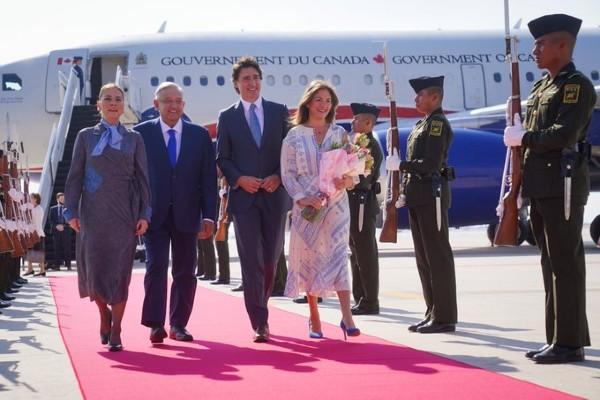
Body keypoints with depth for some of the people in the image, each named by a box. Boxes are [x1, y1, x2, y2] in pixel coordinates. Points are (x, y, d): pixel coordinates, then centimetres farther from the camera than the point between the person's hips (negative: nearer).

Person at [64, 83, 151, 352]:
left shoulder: (134, 139, 9)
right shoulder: (86, 137, 9)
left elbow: (142, 179, 6)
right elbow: (74, 177, 6)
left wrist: (144, 214, -2)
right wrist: (71, 211, -2)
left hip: (124, 214, 0)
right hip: (93, 215, 0)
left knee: (120, 272, -2)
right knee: (94, 269, -3)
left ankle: (115, 333, 4)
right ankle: (105, 315, 26)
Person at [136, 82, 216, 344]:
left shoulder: (200, 135, 5)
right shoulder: (141, 133, 0)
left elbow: (208, 179, 3)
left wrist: (208, 216, -4)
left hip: (186, 214, 2)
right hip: (154, 214, -2)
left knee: (185, 271, 5)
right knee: (156, 266, -10)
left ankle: (178, 325, 14)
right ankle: (155, 325, -9)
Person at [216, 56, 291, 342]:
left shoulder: (279, 112, 8)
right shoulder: (227, 117, 6)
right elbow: (222, 158, 5)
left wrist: (279, 177, -8)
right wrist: (239, 179, -11)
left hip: (274, 195, 2)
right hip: (243, 197, -1)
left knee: (271, 259, 6)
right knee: (252, 262, -5)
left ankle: (259, 306, 29)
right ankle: (260, 323, -4)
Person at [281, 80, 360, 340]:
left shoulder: (339, 133, 7)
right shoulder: (294, 136, 3)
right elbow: (287, 174, 0)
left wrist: (347, 180, -14)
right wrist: (301, 197, -15)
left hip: (335, 203, 0)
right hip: (307, 205, 0)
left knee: (338, 255, -11)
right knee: (310, 258, 3)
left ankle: (346, 316, -18)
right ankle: (314, 319, 12)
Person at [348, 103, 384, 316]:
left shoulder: (371, 146, -14)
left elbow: (363, 177, -21)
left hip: (362, 203, -10)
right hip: (355, 202, 10)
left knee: (366, 254, -6)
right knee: (357, 252, 13)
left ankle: (370, 302, -2)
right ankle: (360, 299, 20)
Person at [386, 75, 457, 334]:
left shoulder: (438, 123, -11)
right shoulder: (422, 125, 19)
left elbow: (431, 164, -20)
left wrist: (400, 165, -13)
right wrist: (405, 191, 12)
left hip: (432, 195, -10)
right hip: (418, 197, 10)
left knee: (437, 255, -7)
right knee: (423, 257, 12)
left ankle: (444, 317, -4)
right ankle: (433, 313, 18)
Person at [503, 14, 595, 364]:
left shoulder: (577, 85, -8)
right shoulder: (540, 87, 18)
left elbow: (566, 134, -21)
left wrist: (524, 137, -11)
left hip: (563, 185, -9)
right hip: (541, 187, 9)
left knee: (566, 263, -7)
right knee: (552, 264, 11)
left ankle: (570, 342, -4)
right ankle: (558, 338, 17)